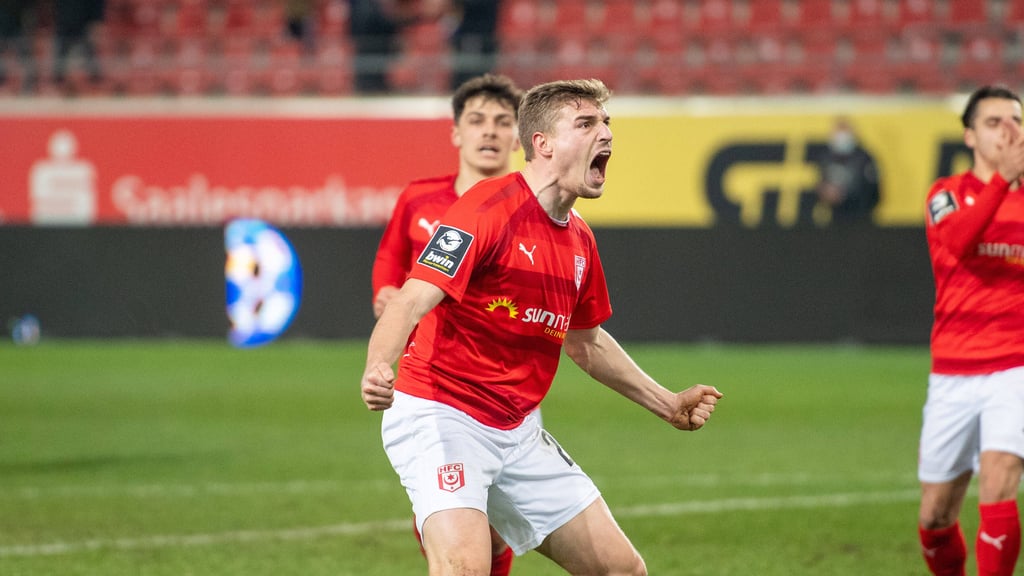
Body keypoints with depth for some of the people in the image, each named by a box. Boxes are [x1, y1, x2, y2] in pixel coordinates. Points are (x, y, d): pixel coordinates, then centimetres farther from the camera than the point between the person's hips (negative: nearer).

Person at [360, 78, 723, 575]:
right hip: (441, 419, -8)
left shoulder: (579, 241, 10)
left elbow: (585, 342, 27)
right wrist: (378, 370, -44)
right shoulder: (488, 209, -15)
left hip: (518, 432, 8)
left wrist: (667, 404, 29)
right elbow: (412, 301, -25)